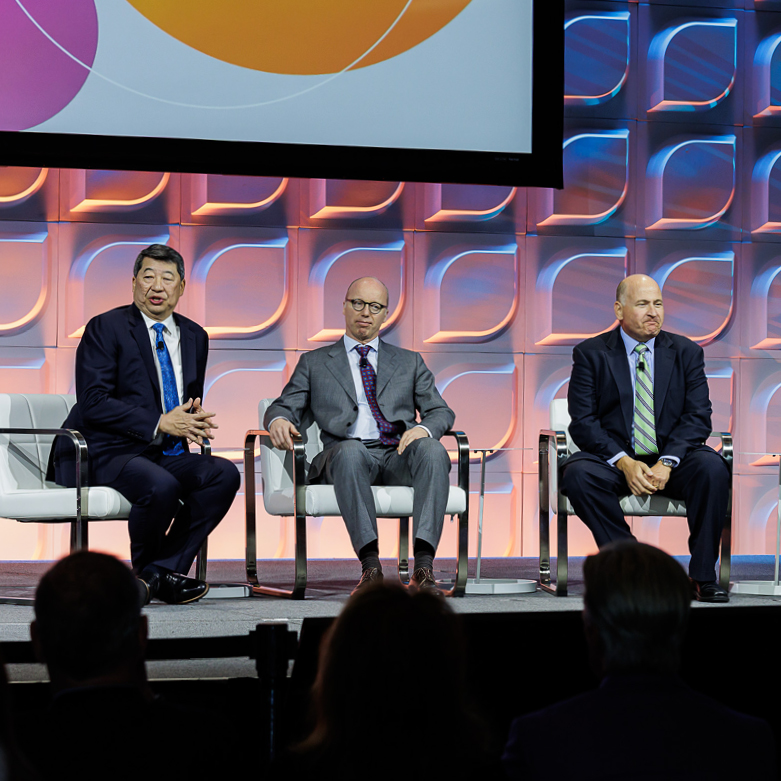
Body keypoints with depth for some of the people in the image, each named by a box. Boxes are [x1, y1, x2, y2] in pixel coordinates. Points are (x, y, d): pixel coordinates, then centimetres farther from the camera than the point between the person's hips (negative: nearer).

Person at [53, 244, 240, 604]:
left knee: (224, 474, -20)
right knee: (161, 487, -36)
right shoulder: (105, 328, -4)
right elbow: (93, 403, -14)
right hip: (106, 452, -7)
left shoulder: (194, 337, 16)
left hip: (164, 453, 7)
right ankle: (144, 569, -5)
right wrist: (159, 423, -20)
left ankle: (157, 573, -15)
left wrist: (195, 420, -4)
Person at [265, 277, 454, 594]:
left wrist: (423, 429, -7)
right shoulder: (314, 363, 23)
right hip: (345, 457, -1)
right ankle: (370, 564, -46)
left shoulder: (409, 362, 26)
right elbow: (285, 406, 14)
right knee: (349, 451, -39)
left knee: (433, 450, -34)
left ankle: (423, 565, -45)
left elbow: (441, 412, 18)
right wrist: (278, 421, -13)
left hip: (398, 456, 2)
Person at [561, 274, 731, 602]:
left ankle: (703, 577, -23)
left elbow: (697, 416, -1)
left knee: (712, 467, -30)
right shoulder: (590, 354, 3)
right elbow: (582, 422, -5)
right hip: (614, 459, -1)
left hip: (672, 458, 1)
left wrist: (667, 463, -19)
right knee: (578, 474, -32)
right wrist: (624, 463, -21)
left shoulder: (687, 352, 8)